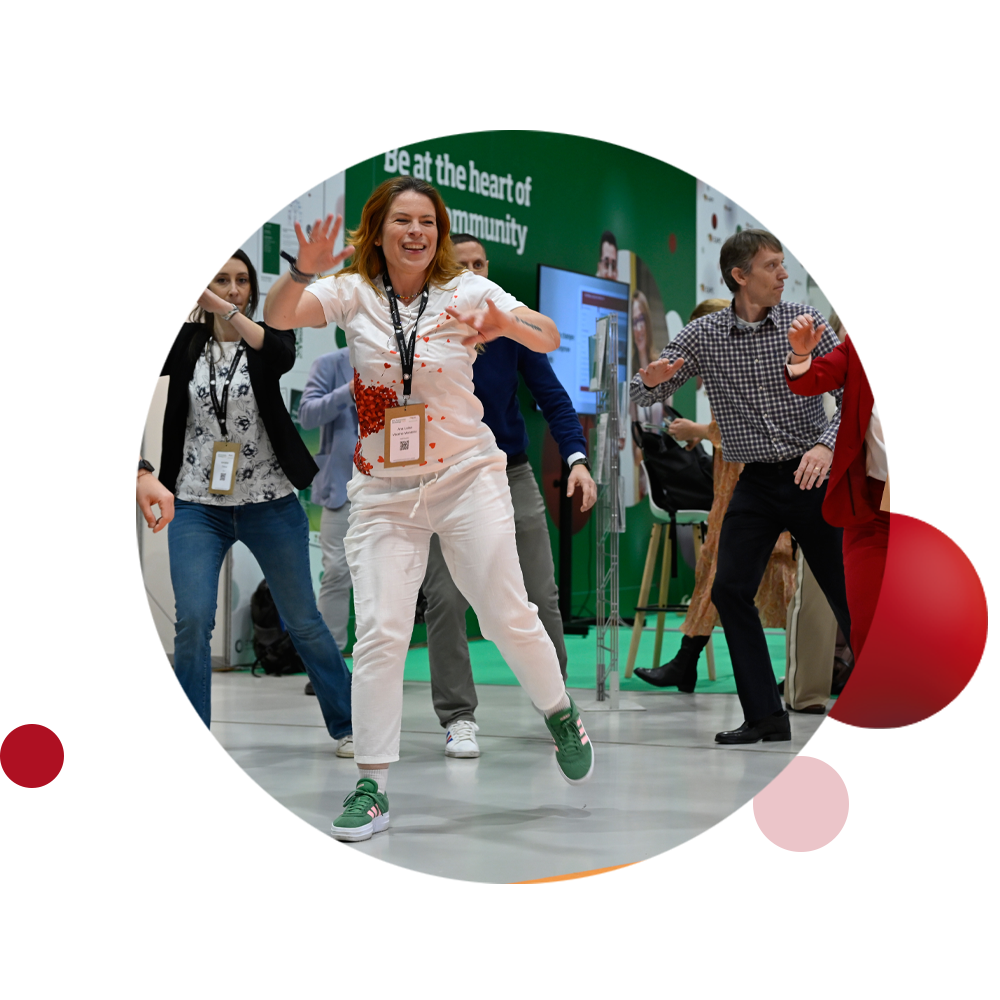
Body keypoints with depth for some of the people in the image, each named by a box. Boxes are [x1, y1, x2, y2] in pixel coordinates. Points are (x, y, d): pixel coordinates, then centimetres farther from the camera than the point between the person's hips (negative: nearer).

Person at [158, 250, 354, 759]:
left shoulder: (267, 335, -1)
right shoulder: (185, 343, 3)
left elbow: (283, 353, -26)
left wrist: (225, 310, -37)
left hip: (269, 503, 0)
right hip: (198, 506, 1)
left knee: (302, 620, 9)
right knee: (192, 621, -13)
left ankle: (349, 725, 26)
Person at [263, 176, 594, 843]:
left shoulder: (467, 291, -3)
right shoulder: (354, 293, -3)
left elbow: (550, 338, -13)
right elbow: (278, 316, -18)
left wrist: (505, 326, -35)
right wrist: (304, 270, -38)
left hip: (468, 476, 0)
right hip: (383, 491, 0)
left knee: (508, 616, -1)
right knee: (380, 633, -7)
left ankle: (561, 716, 26)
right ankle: (373, 787, -1)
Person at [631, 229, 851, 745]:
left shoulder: (806, 322, -5)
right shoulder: (702, 335, -1)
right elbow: (643, 395, 3)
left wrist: (828, 443, -23)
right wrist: (652, 380, -21)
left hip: (813, 475, -2)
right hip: (756, 483, 2)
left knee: (850, 594, -1)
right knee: (730, 589, -9)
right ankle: (766, 716, -1)